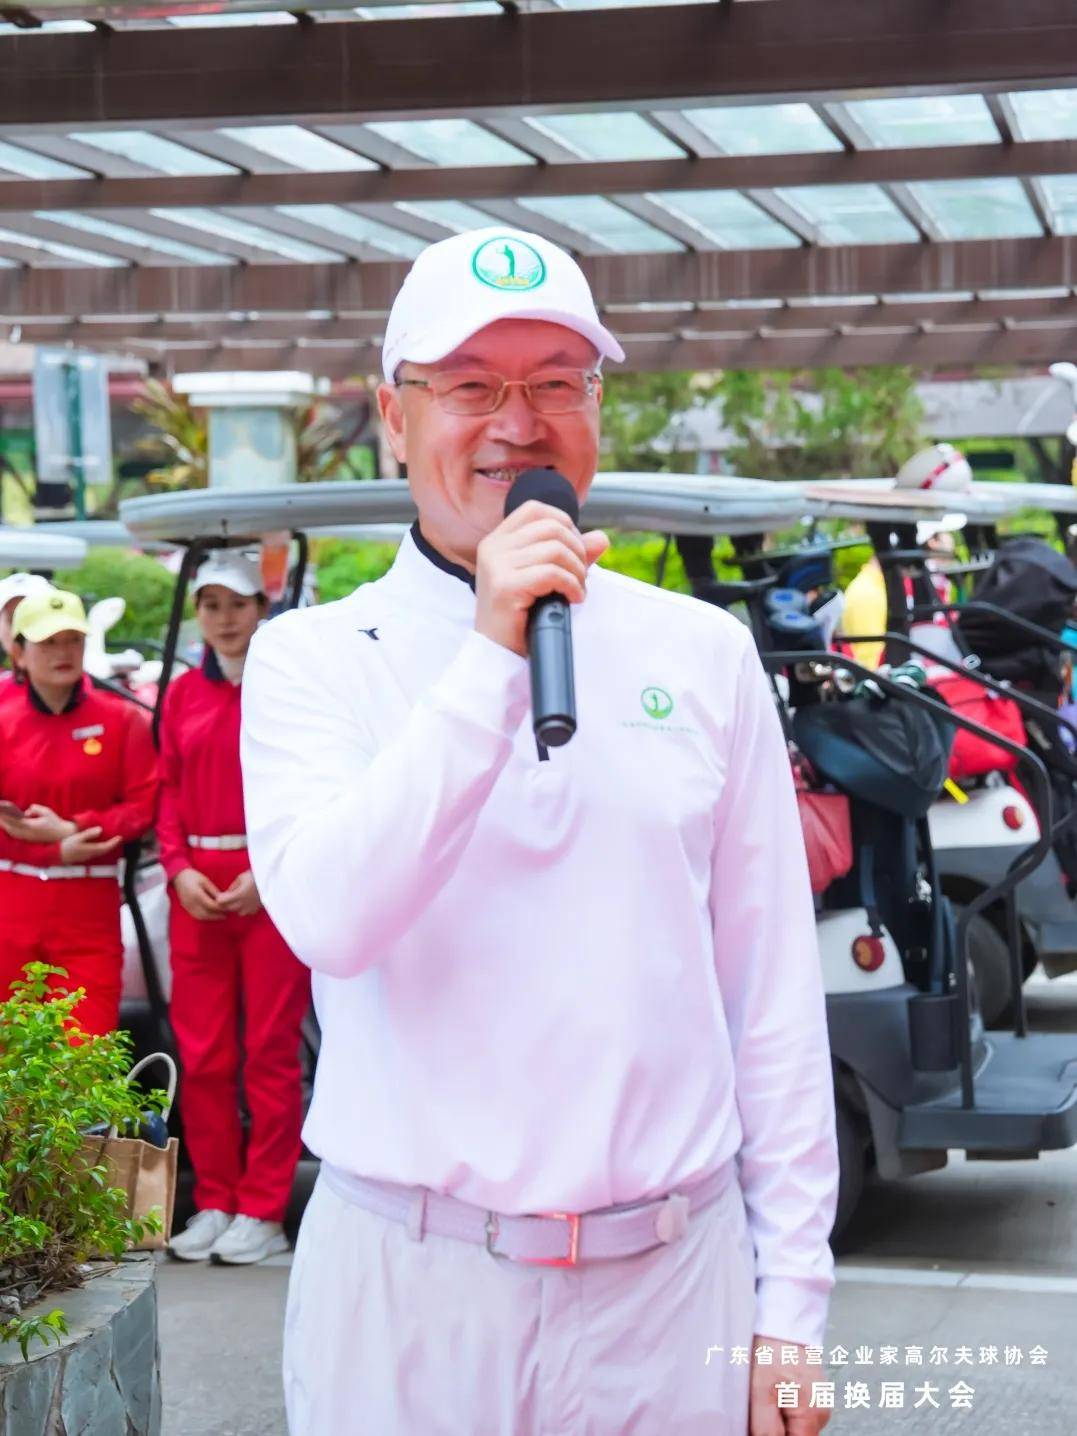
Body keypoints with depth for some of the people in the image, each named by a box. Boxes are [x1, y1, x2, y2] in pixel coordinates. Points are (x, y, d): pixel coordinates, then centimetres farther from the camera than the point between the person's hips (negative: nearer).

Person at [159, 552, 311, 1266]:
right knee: (202, 1054, 6)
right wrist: (180, 870, -2)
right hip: (198, 888, 4)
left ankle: (263, 1210, 6)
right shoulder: (184, 694, 11)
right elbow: (170, 794, 13)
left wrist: (267, 873, -13)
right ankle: (214, 1202, 16)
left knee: (271, 1052, -1)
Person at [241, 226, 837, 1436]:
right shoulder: (311, 658, 0)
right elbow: (329, 920, -18)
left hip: (672, 1287, 2)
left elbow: (775, 1000, 5)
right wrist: (491, 656, -20)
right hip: (405, 1289, -1)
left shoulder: (704, 654, 5)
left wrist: (791, 1300, 2)